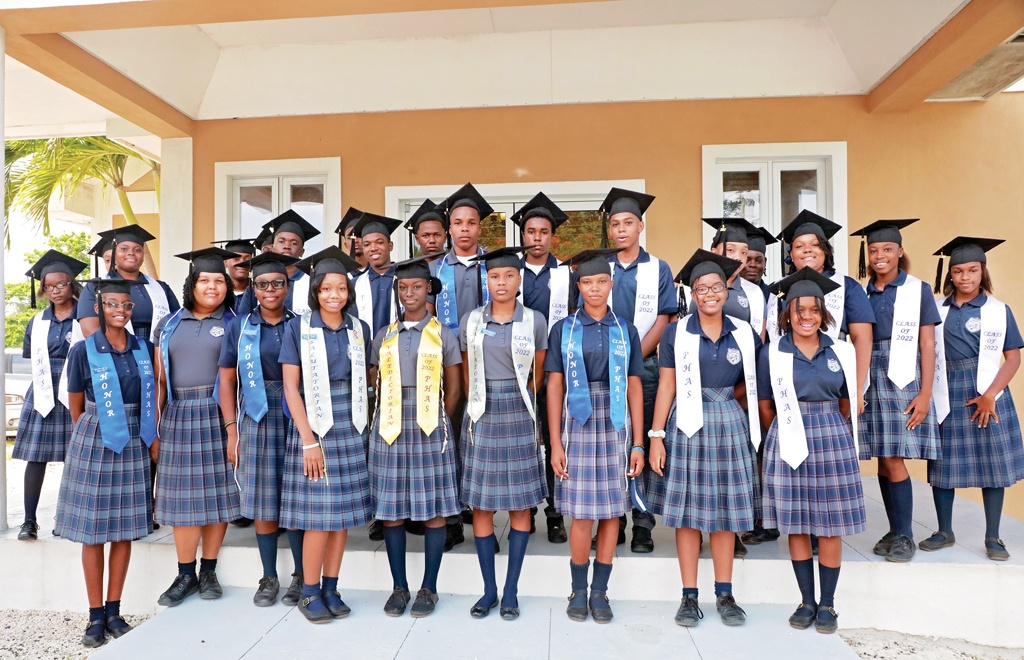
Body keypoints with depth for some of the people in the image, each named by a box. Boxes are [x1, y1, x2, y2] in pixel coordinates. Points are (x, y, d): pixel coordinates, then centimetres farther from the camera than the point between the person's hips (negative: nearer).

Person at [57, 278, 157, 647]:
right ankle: (96, 616, 16)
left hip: (133, 446, 3)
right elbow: (76, 406, 6)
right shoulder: (83, 351, -6)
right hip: (94, 444, -2)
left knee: (125, 530, 8)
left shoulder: (144, 349, 2)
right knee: (93, 532, 4)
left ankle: (114, 611, 20)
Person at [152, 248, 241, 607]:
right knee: (183, 495, 3)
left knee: (217, 493, 3)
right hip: (178, 416, 2)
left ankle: (208, 571, 17)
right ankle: (185, 575, 16)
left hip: (218, 415, -2)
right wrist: (153, 430, 5)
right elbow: (159, 380, 10)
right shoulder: (169, 325, 12)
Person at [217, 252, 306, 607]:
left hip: (296, 421, 0)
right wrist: (231, 430, -1)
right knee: (263, 503, 5)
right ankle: (269, 578, 21)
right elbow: (227, 379, 6)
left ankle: (301, 575, 18)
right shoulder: (239, 326, 6)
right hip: (256, 421, 1)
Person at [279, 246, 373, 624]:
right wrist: (309, 440, -12)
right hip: (314, 427, -3)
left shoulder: (359, 329, 7)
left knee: (344, 511, 7)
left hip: (351, 429, 3)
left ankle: (331, 589, 21)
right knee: (318, 514, -2)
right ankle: (309, 593, 16)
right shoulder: (298, 328, -3)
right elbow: (290, 386, -7)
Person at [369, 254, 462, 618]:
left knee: (434, 509, 3)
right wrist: (395, 419, 5)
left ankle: (428, 588, 16)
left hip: (430, 431, -2)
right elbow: (378, 386, 14)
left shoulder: (444, 335, 4)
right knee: (391, 510, 5)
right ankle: (399, 587, 20)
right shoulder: (383, 336, 10)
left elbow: (453, 390, 8)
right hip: (389, 431, 2)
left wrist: (437, 422, 4)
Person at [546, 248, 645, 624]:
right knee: (581, 514, 1)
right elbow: (554, 387, 1)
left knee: (612, 511, 6)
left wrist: (638, 443, 2)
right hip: (578, 425, -1)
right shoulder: (563, 329, 3)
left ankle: (600, 592, 21)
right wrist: (555, 443, -4)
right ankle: (578, 590, 21)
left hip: (616, 427, 2)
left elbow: (635, 389, 7)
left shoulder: (626, 331, 6)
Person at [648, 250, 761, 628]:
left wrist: (725, 395, 3)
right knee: (686, 512, 3)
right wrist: (656, 436, -7)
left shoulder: (745, 333, 5)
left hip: (729, 424, 2)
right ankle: (689, 596, 15)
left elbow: (751, 381, 18)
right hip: (687, 426, -2)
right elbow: (667, 386, -3)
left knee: (726, 511, 8)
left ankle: (725, 595, 22)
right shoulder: (676, 332, -1)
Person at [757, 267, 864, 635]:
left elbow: (846, 404, 12)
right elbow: (765, 407, 5)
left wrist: (828, 432, 12)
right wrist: (785, 435, 10)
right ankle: (806, 601, 22)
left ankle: (827, 604, 21)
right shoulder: (772, 354, -2)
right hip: (789, 444, -1)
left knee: (830, 527, 6)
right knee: (796, 524, 7)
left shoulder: (841, 352, 4)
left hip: (833, 440, 1)